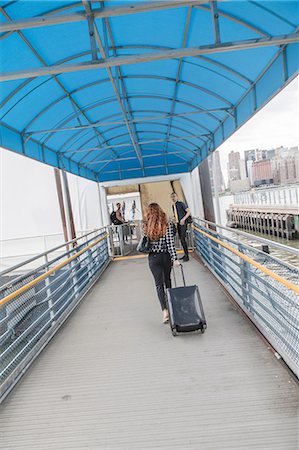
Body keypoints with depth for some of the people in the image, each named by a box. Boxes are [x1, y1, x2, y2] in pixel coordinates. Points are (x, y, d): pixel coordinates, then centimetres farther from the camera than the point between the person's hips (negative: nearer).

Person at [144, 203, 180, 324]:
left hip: (153, 258, -1)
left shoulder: (146, 226, -7)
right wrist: (175, 259, -11)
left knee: (159, 284, 3)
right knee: (167, 281, 22)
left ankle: (165, 311, -9)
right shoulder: (167, 224, -9)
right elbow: (170, 243, -12)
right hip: (166, 256, 1)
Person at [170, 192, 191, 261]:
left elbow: (188, 212, -12)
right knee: (181, 239, 9)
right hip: (178, 224, 7)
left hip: (183, 223, -7)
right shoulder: (173, 206, 12)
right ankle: (185, 254, 19)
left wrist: (183, 219, -19)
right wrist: (175, 222, 9)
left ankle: (187, 256, -6)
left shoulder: (181, 204, -9)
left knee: (183, 239, -12)